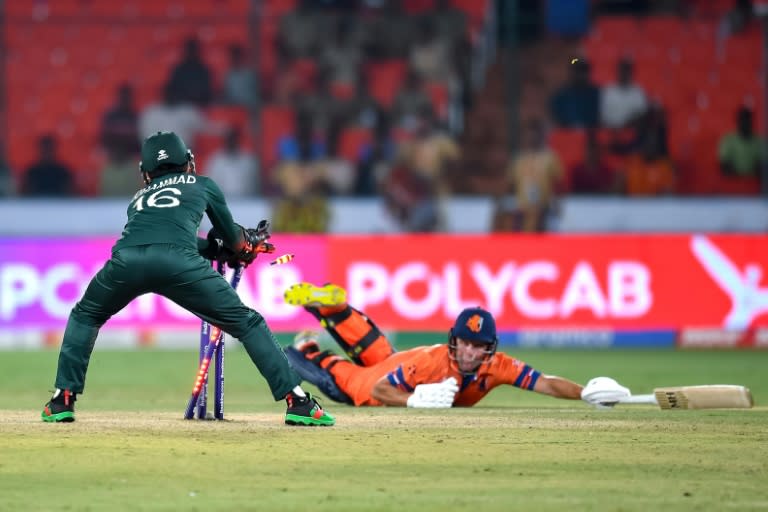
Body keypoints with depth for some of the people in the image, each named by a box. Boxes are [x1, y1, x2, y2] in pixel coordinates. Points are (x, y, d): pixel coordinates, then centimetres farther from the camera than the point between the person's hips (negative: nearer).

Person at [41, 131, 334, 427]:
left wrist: (219, 249, 56)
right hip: (178, 263, -2)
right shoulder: (204, 185, 32)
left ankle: (63, 400, 21)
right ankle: (298, 403, 1)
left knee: (84, 316, 31)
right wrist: (248, 246, 63)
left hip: (126, 258, 2)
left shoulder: (139, 197, 39)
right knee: (246, 322, 10)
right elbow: (232, 237, 41)